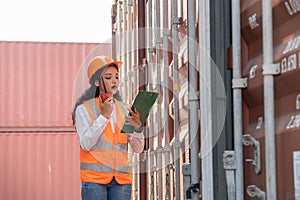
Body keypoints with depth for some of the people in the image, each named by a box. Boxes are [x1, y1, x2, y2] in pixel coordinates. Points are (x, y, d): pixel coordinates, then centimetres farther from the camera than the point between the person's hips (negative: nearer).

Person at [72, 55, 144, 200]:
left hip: (121, 179, 4)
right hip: (94, 178, -4)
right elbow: (86, 144, -10)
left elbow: (138, 148, 9)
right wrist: (104, 115, -12)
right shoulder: (84, 109, 1)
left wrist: (138, 127, -11)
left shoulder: (124, 109, 13)